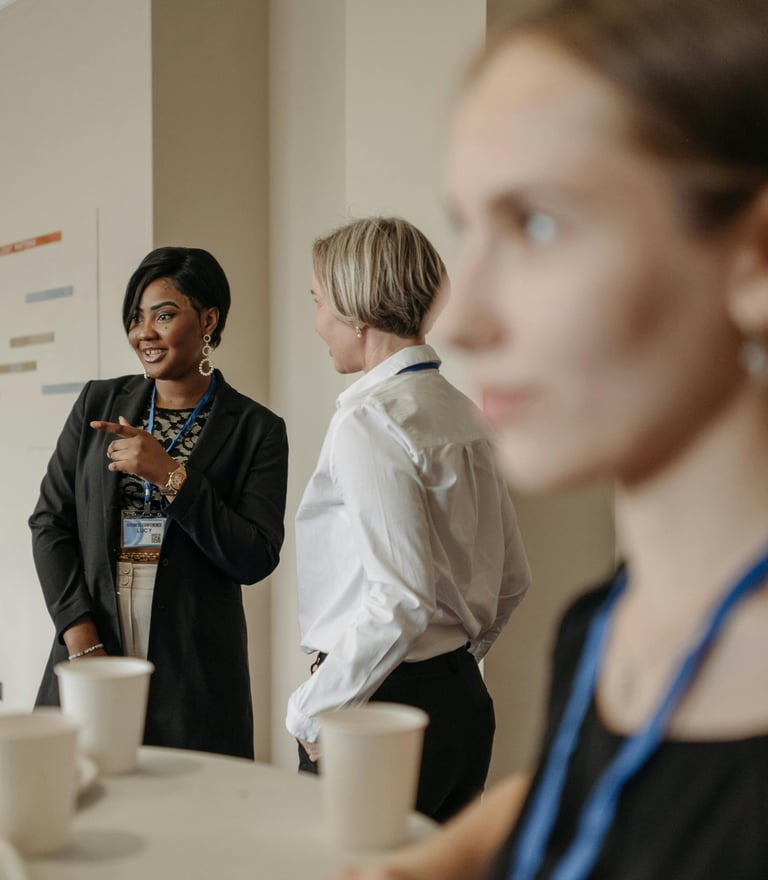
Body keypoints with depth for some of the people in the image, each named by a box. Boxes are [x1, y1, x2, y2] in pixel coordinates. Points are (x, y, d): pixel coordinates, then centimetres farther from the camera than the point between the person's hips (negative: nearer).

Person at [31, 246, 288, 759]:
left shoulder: (256, 429, -1)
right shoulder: (99, 403, 9)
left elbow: (256, 560, -7)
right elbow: (50, 523, 6)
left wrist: (171, 476, -16)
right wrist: (82, 639, -5)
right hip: (88, 657, 3)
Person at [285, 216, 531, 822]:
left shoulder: (368, 421, -17)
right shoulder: (461, 412, 8)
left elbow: (400, 602, -24)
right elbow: (513, 580, 14)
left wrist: (310, 711, -13)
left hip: (383, 707, -8)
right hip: (465, 699, 8)